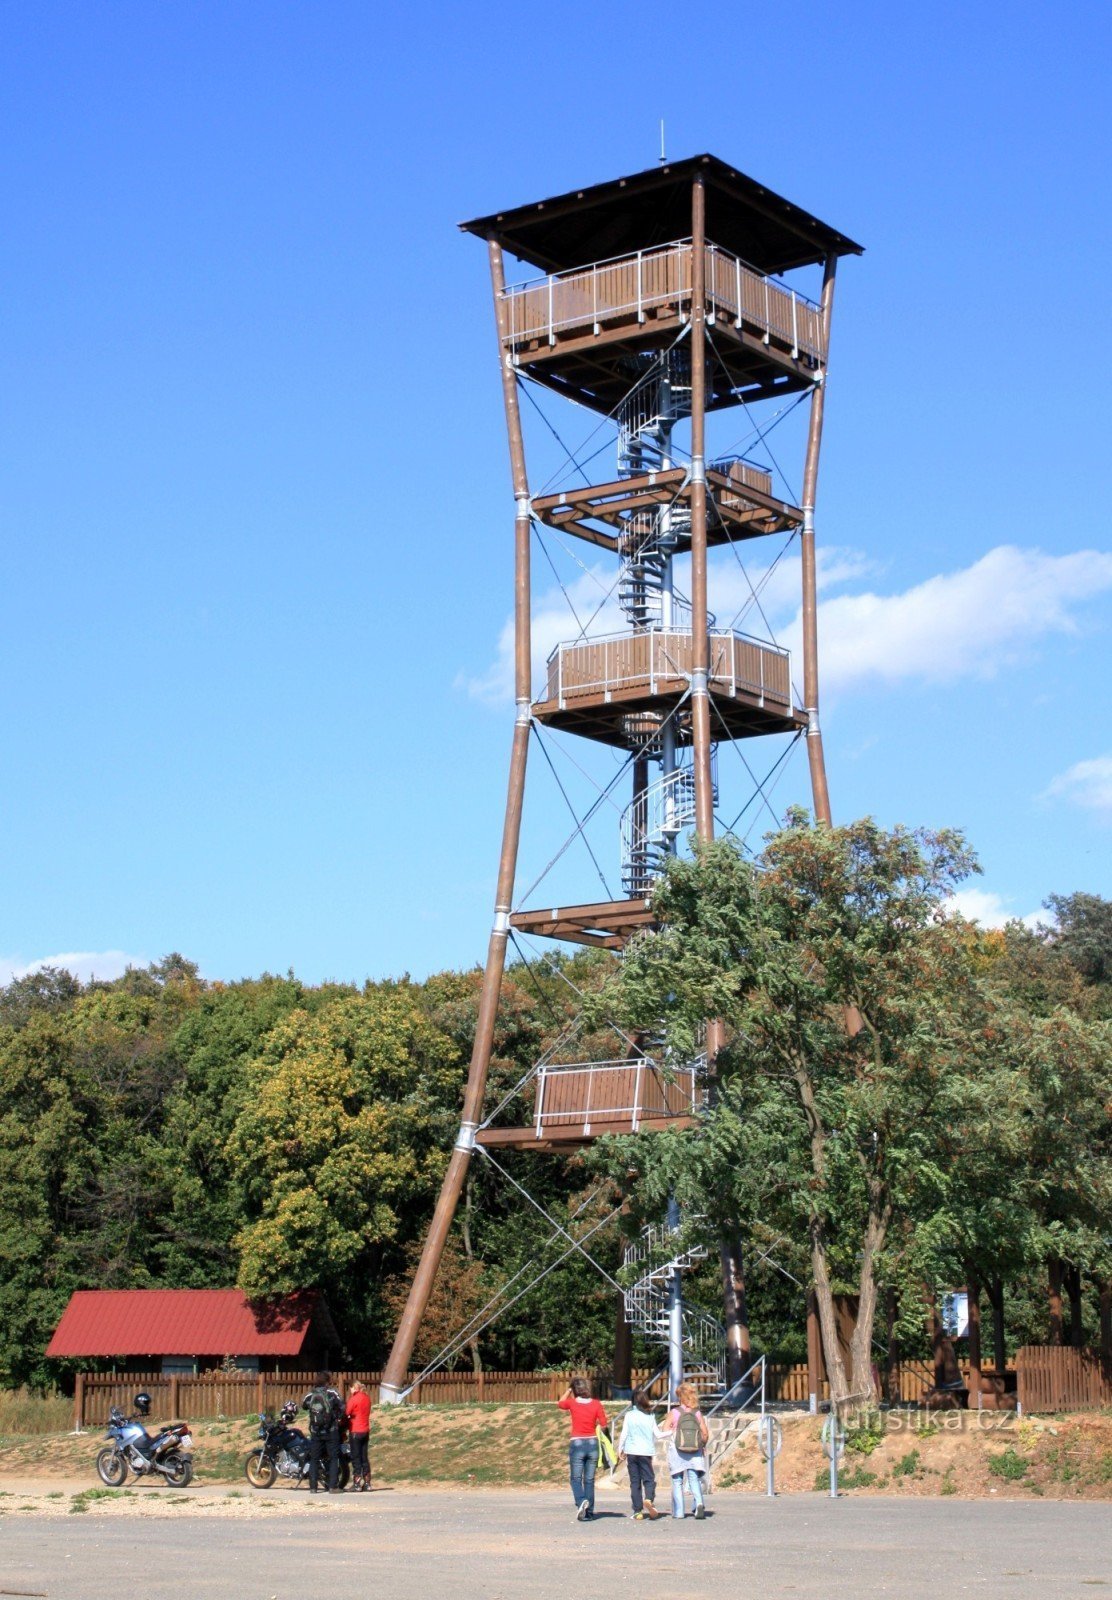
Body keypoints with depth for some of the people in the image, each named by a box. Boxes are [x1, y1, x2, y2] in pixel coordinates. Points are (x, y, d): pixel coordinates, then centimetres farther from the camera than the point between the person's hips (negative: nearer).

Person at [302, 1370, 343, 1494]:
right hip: (331, 1431, -2)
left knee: (314, 1459, 8)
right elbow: (342, 1408, -8)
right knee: (333, 1459, 3)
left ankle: (313, 1487, 3)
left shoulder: (310, 1395, 2)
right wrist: (337, 1417, 10)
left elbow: (304, 1405, 20)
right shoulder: (332, 1393, -6)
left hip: (315, 1432, 2)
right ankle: (333, 1486, -4)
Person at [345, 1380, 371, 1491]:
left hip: (356, 1431, -7)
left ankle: (357, 1483, -4)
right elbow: (367, 1413, 11)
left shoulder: (354, 1399, -14)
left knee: (356, 1458, -3)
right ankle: (367, 1483, 11)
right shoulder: (367, 1398, 8)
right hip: (366, 1431, 7)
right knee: (364, 1458, 11)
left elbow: (346, 1413, -13)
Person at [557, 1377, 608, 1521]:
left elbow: (560, 1403, 17)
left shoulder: (572, 1403, -4)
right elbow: (603, 1424, -2)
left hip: (577, 1444, -2)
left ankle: (581, 1502, -22)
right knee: (589, 1480, 9)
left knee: (576, 1478, 4)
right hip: (592, 1444, 2)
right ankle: (589, 1512, 9)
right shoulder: (596, 1404, -2)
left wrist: (568, 1390, 19)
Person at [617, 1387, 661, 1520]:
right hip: (646, 1452, 0)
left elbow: (624, 1434, -2)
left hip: (631, 1451, 0)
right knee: (649, 1479, 6)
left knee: (635, 1482, 5)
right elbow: (656, 1434, 5)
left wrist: (620, 1450, 7)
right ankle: (648, 1499, -22)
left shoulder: (629, 1415, -1)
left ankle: (638, 1511, 1)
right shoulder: (650, 1416, 2)